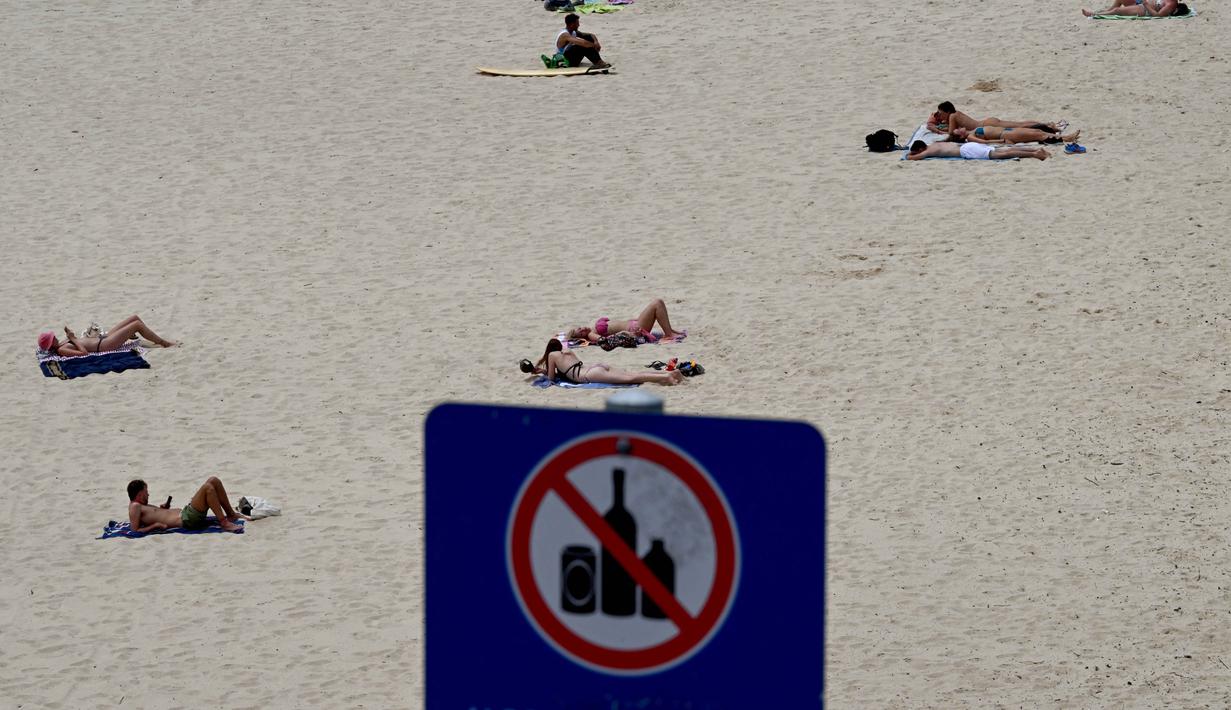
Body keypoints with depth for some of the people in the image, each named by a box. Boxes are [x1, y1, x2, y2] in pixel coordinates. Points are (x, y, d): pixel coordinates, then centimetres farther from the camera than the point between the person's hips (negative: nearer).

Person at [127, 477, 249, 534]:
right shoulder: (135, 507, -6)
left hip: (184, 512, 11)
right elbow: (135, 530, -17)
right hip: (186, 519, -11)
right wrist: (156, 525, -19)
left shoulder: (141, 505, 23)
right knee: (207, 487, -27)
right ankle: (224, 523, -25)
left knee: (214, 481, 8)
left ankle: (231, 514, 16)